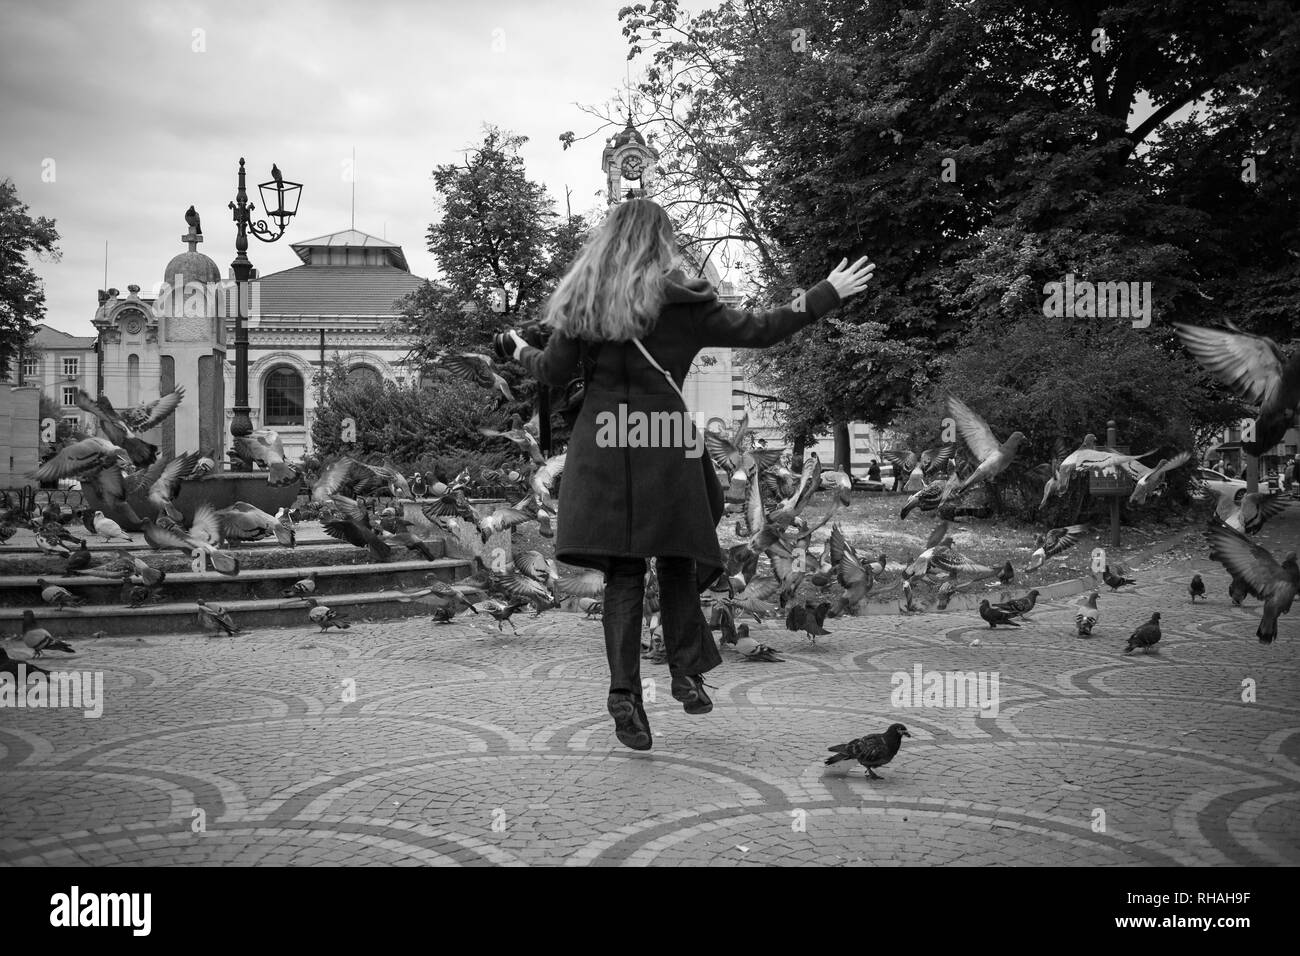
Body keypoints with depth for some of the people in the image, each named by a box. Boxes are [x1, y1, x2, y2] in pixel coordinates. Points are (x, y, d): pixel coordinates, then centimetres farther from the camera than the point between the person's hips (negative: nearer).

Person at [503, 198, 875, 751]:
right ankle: (687, 673, 17)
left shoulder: (583, 302, 3)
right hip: (666, 447, -2)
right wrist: (829, 293, 13)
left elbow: (555, 372, 9)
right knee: (676, 564, 14)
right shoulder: (683, 303, -3)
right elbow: (758, 331, 3)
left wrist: (522, 353, 33)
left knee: (622, 574, 5)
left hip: (603, 448, 2)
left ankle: (625, 695, 2)